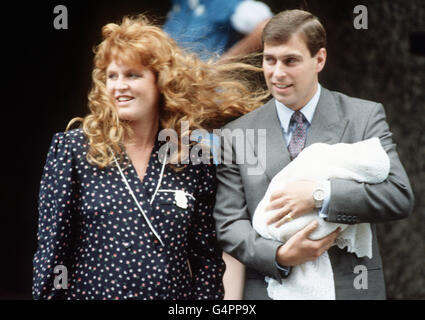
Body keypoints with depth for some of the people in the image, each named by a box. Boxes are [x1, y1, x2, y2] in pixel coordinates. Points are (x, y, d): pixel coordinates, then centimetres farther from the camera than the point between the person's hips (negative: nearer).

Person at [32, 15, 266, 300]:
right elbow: (51, 251, -6)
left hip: (176, 293, 2)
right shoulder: (73, 149, -5)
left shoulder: (194, 158, 0)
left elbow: (207, 257, 2)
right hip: (92, 291, -1)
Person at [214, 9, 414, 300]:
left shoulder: (365, 117, -1)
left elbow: (401, 196, -11)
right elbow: (229, 224, -2)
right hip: (270, 289, 0)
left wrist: (319, 195, -19)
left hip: (350, 287, 0)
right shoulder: (237, 135, 1)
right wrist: (279, 255, -18)